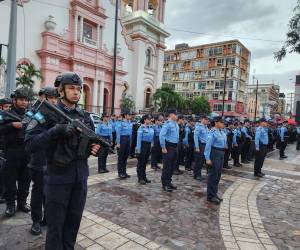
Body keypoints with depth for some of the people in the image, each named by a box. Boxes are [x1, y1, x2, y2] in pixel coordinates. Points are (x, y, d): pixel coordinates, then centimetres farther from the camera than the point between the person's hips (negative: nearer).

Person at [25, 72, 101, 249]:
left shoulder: (85, 116, 6)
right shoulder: (48, 113, -8)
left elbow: (92, 140, 14)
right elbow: (30, 144, -16)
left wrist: (95, 148, -9)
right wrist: (56, 131, -28)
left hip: (80, 177, 5)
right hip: (58, 177, -4)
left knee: (74, 221, 19)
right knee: (56, 223, 11)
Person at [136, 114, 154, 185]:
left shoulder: (151, 128, 8)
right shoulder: (141, 128, -12)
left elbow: (152, 138, 13)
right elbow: (139, 138, -14)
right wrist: (138, 149, -16)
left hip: (149, 145, 6)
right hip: (143, 145, -6)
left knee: (145, 162, 14)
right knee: (141, 162, 3)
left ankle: (144, 177, 25)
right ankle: (140, 178, 12)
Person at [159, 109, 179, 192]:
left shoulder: (176, 124, 11)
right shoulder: (167, 124, -16)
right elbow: (161, 135, -23)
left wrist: (176, 146, 17)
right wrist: (163, 147, -20)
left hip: (175, 147, 8)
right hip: (168, 147, -8)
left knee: (172, 166, 15)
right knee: (167, 166, -1)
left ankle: (169, 182, 29)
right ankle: (165, 184, 11)